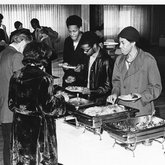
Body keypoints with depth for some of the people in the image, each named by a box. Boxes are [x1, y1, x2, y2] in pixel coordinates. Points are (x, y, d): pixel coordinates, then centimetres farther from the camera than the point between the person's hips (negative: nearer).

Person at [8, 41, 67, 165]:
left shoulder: (16, 76, 0)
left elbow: (11, 104, 7)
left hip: (20, 127, 6)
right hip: (39, 128, -6)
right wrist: (60, 98, -2)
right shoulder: (44, 78, -18)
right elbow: (47, 108, -18)